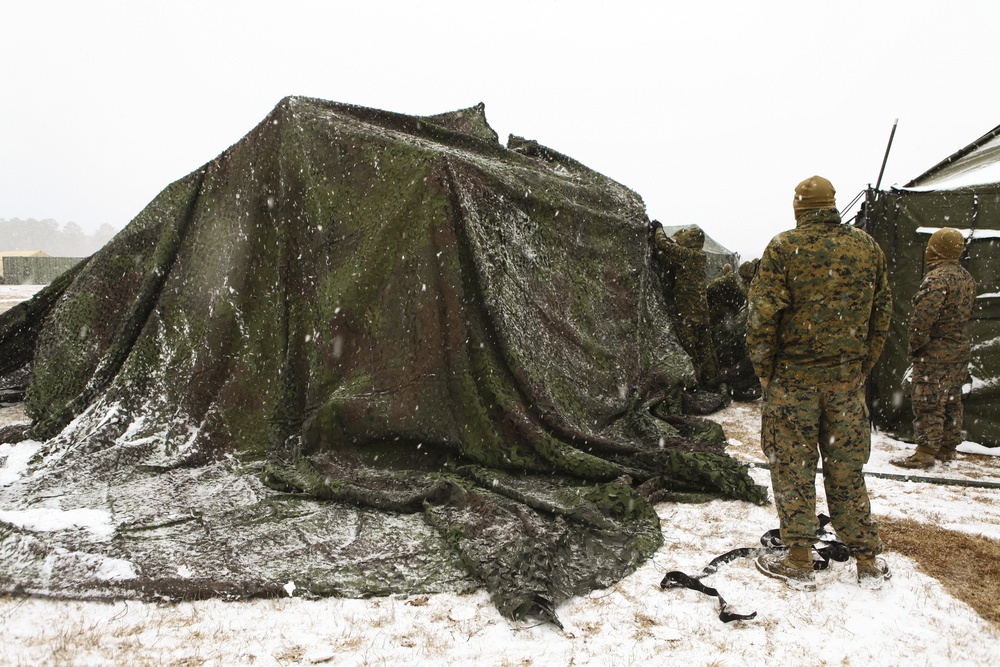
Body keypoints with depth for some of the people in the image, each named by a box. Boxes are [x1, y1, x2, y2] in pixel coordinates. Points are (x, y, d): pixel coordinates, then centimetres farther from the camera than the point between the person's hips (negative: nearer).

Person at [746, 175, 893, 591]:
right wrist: (863, 367, 17)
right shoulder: (867, 248, 5)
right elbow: (882, 315, 9)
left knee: (793, 469, 6)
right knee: (847, 469, 14)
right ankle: (868, 561, 22)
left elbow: (763, 315, -12)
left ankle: (798, 563, 13)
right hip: (847, 378, 4)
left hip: (794, 377, -4)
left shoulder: (784, 248, -8)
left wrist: (765, 371, -1)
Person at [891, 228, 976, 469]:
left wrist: (914, 347, -13)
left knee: (928, 404, -5)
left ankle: (925, 452, -2)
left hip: (935, 354, -9)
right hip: (960, 351, 9)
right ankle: (948, 448, 25)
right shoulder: (967, 278, 11)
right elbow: (964, 314, 17)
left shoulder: (936, 278, -19)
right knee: (952, 402, 16)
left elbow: (922, 319, -25)